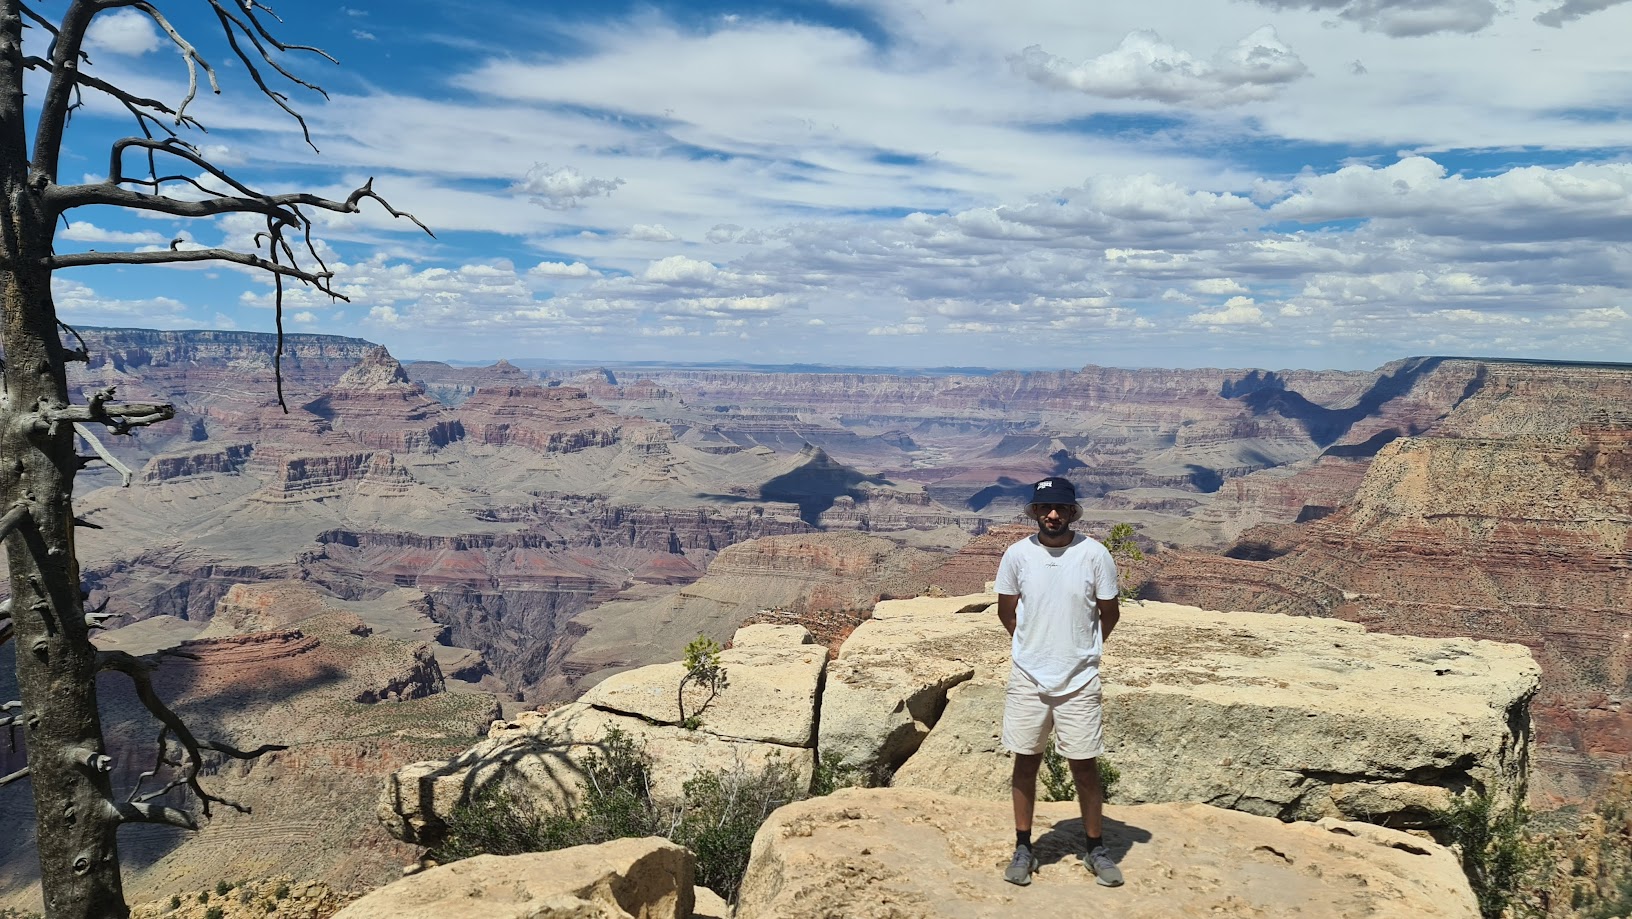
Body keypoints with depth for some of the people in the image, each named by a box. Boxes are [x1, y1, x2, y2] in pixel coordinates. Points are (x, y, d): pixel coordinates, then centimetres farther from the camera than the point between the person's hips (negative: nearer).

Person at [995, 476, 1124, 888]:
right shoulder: (1018, 554, -5)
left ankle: (1096, 848, 24)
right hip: (1027, 679, 1)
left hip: (1079, 681, -1)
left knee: (1085, 766, 7)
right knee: (1025, 762, 9)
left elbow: (1109, 612, 4)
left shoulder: (1095, 554, -9)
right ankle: (1023, 848, 23)